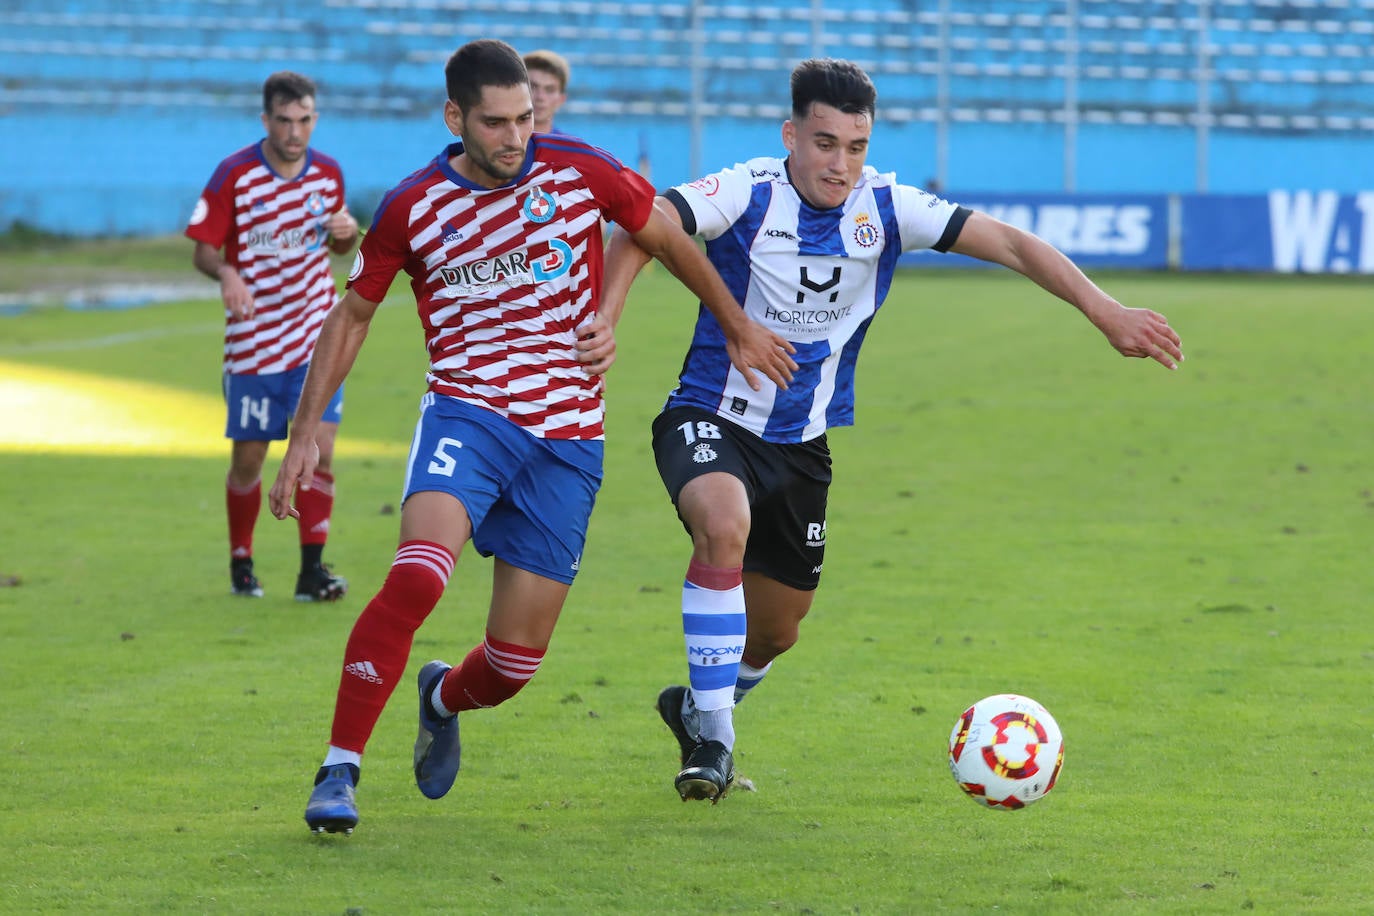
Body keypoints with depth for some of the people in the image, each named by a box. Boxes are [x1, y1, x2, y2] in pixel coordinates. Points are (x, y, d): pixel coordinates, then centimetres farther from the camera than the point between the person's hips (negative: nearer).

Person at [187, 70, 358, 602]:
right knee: (249, 457, 5)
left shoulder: (328, 174, 3)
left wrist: (347, 232, -6)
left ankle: (312, 570, -6)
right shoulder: (234, 175, -8)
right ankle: (241, 563, 24)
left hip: (315, 338, 2)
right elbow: (204, 250, -5)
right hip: (253, 338, -2)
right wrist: (225, 273, -27)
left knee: (319, 448, -10)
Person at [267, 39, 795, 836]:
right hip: (469, 412, -2)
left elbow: (668, 238, 14)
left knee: (518, 660, 2)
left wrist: (739, 330, 21)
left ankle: (445, 699, 39)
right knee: (418, 576, -31)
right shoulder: (414, 208, -4)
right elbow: (353, 315, 9)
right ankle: (341, 769, -23)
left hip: (568, 440, 2)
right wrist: (307, 432, 3)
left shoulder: (580, 172, -3)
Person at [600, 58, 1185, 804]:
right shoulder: (748, 195, -18)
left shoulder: (884, 207, -8)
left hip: (802, 442, 5)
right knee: (725, 523, -36)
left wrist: (1106, 312, -20)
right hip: (710, 419, -5)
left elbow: (1010, 244, -10)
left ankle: (698, 708, 47)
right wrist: (604, 317, -49)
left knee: (776, 629, 13)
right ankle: (711, 741, -27)